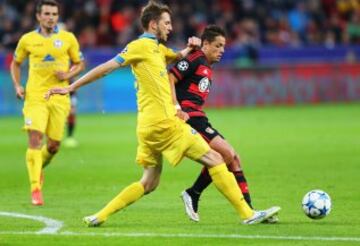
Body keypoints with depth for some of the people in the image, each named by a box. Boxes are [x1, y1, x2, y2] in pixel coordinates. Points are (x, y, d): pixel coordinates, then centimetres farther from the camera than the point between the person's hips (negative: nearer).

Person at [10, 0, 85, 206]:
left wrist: (68, 75, -8)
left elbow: (80, 64, 12)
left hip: (59, 98, 1)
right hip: (35, 97, -1)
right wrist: (17, 85, 5)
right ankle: (36, 189, -15)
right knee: (35, 139, -15)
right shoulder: (27, 40, 5)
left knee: (54, 145, 3)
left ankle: (39, 167, 37)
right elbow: (16, 63, 20)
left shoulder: (68, 39, 4)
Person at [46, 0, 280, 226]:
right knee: (214, 159, -7)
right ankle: (247, 213, -7)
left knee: (149, 183, 12)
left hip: (149, 125, 10)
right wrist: (70, 88, -12)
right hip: (163, 121, -10)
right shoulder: (140, 46, -6)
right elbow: (106, 68, -9)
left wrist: (191, 46, 16)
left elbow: (179, 56, 40)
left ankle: (99, 217, 6)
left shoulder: (158, 49, 20)